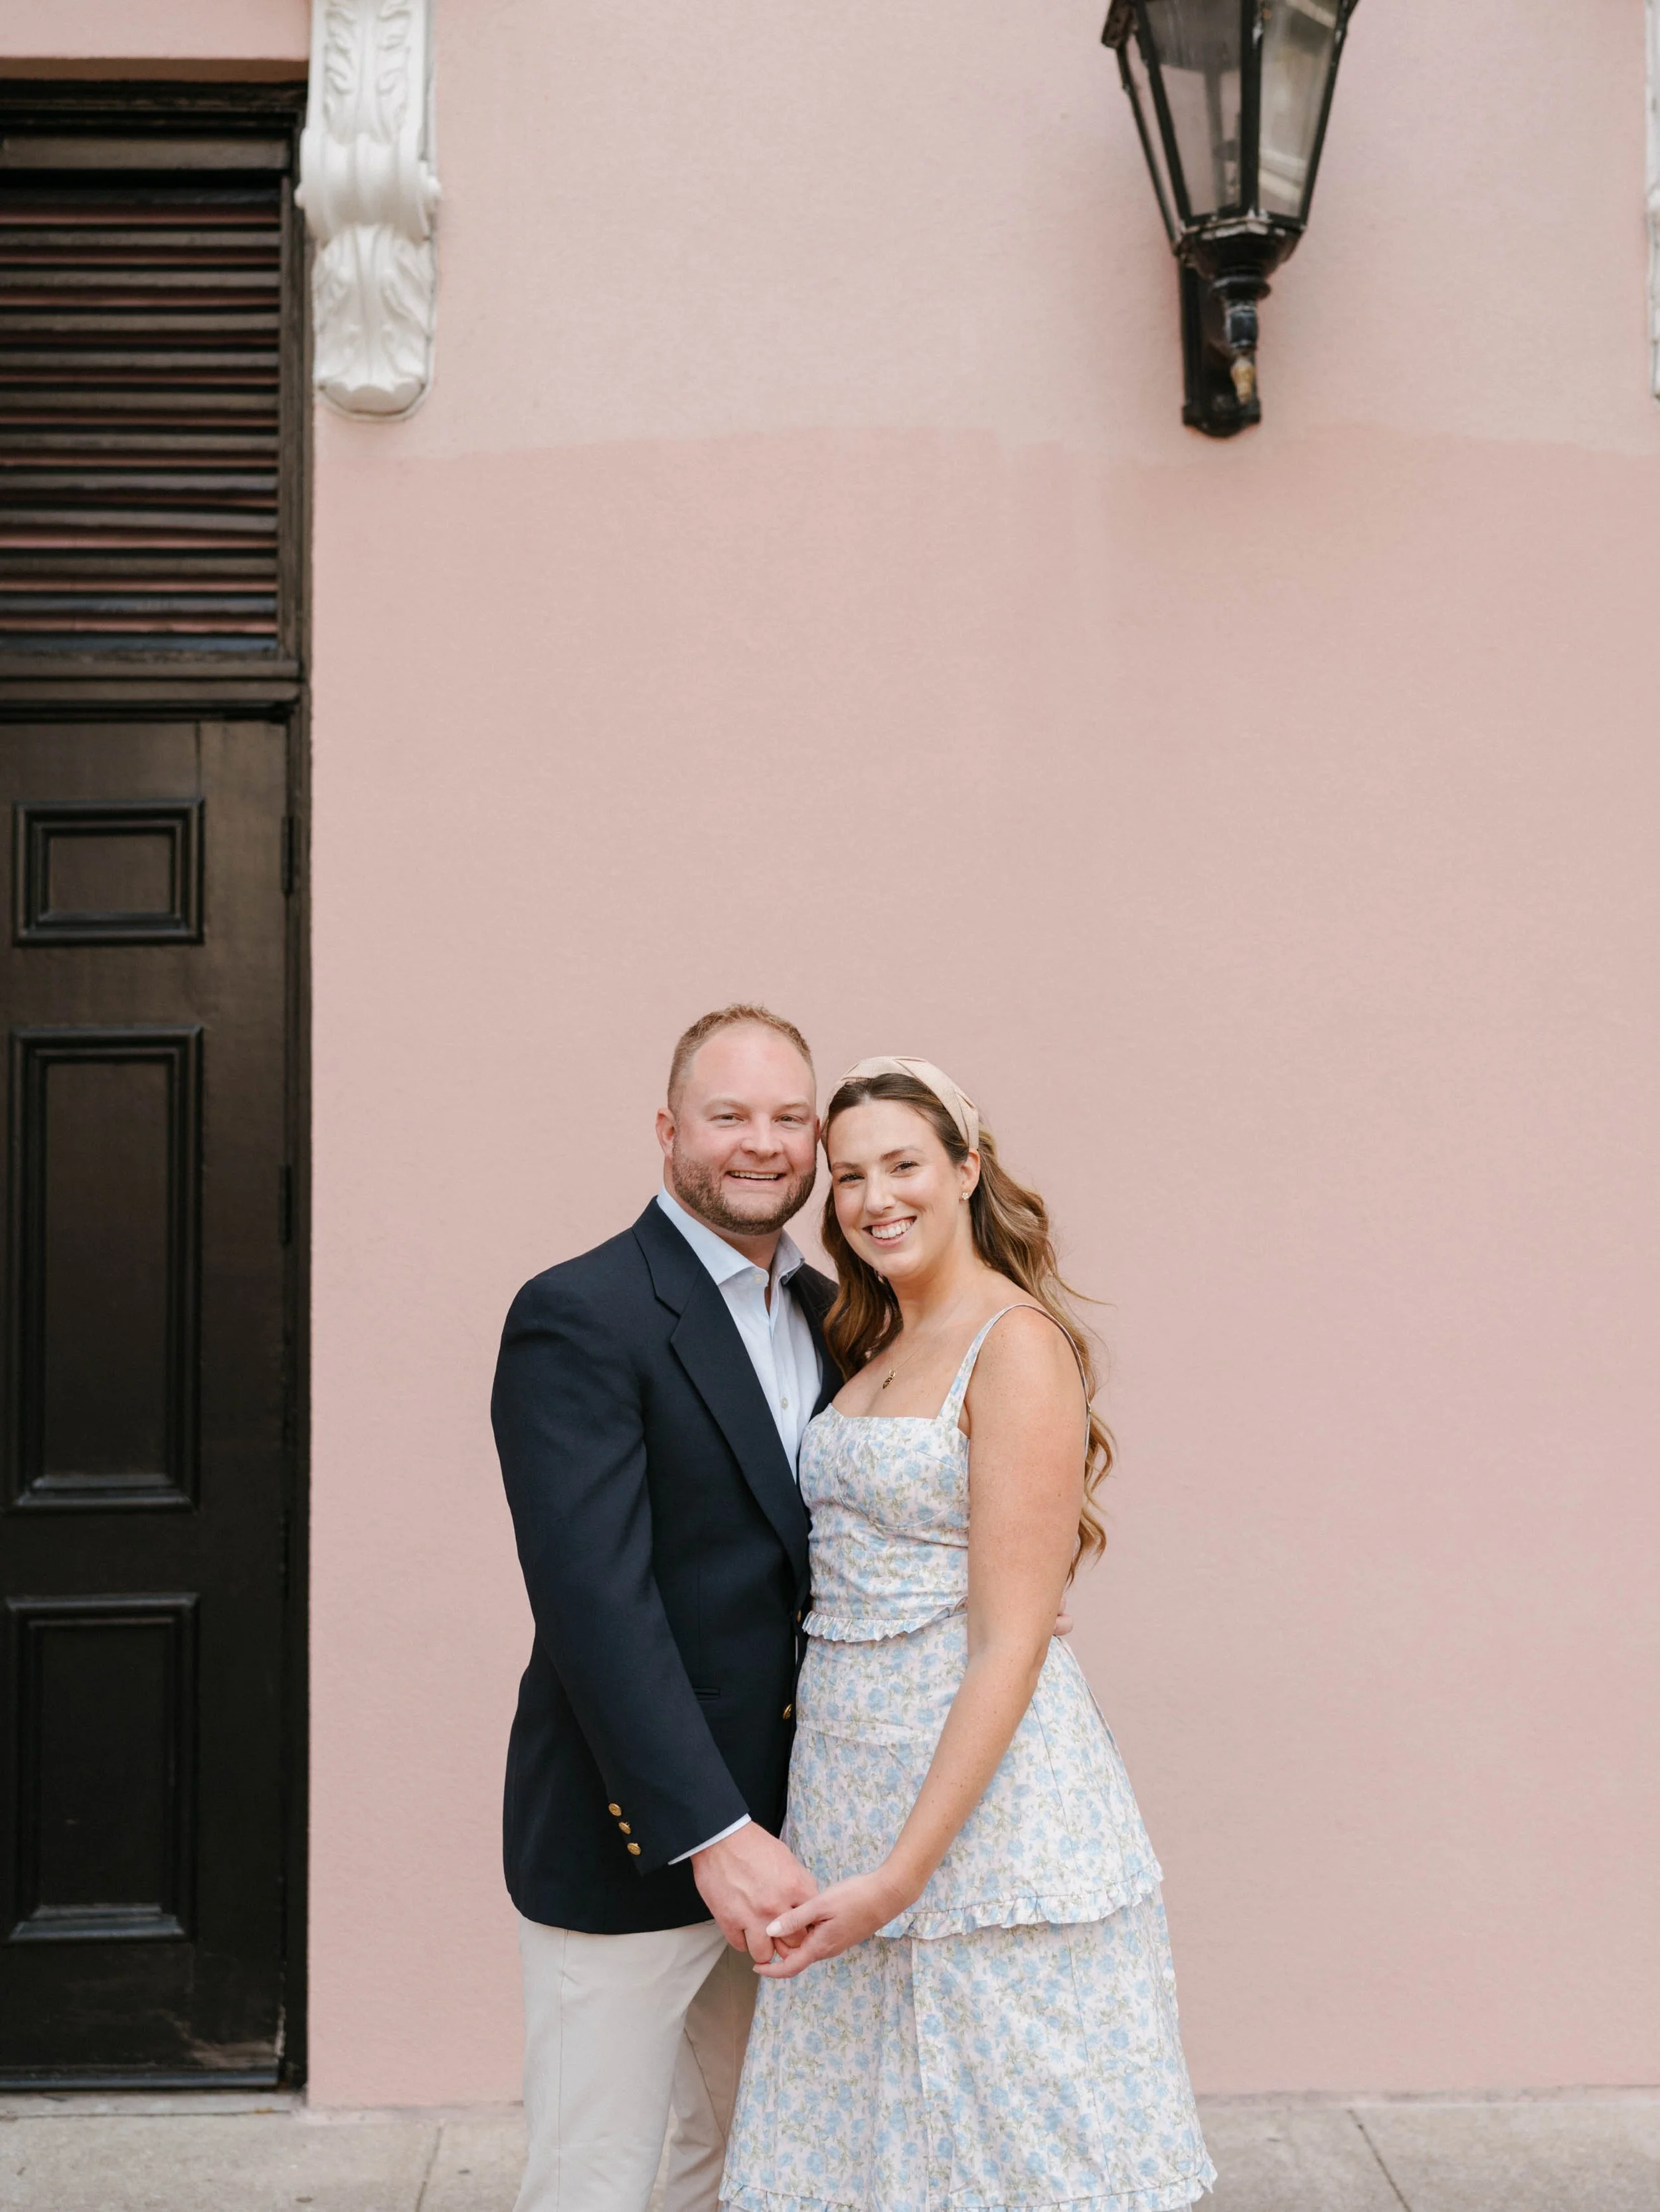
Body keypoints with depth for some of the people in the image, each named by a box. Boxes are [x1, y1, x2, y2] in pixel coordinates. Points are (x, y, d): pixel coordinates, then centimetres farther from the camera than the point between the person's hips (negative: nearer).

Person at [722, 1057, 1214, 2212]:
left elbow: (1010, 1643, -18)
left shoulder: (1017, 1344, -14)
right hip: (846, 1772, 8)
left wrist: (902, 1873, -20)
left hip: (981, 1790, -8)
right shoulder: (878, 1347, 11)